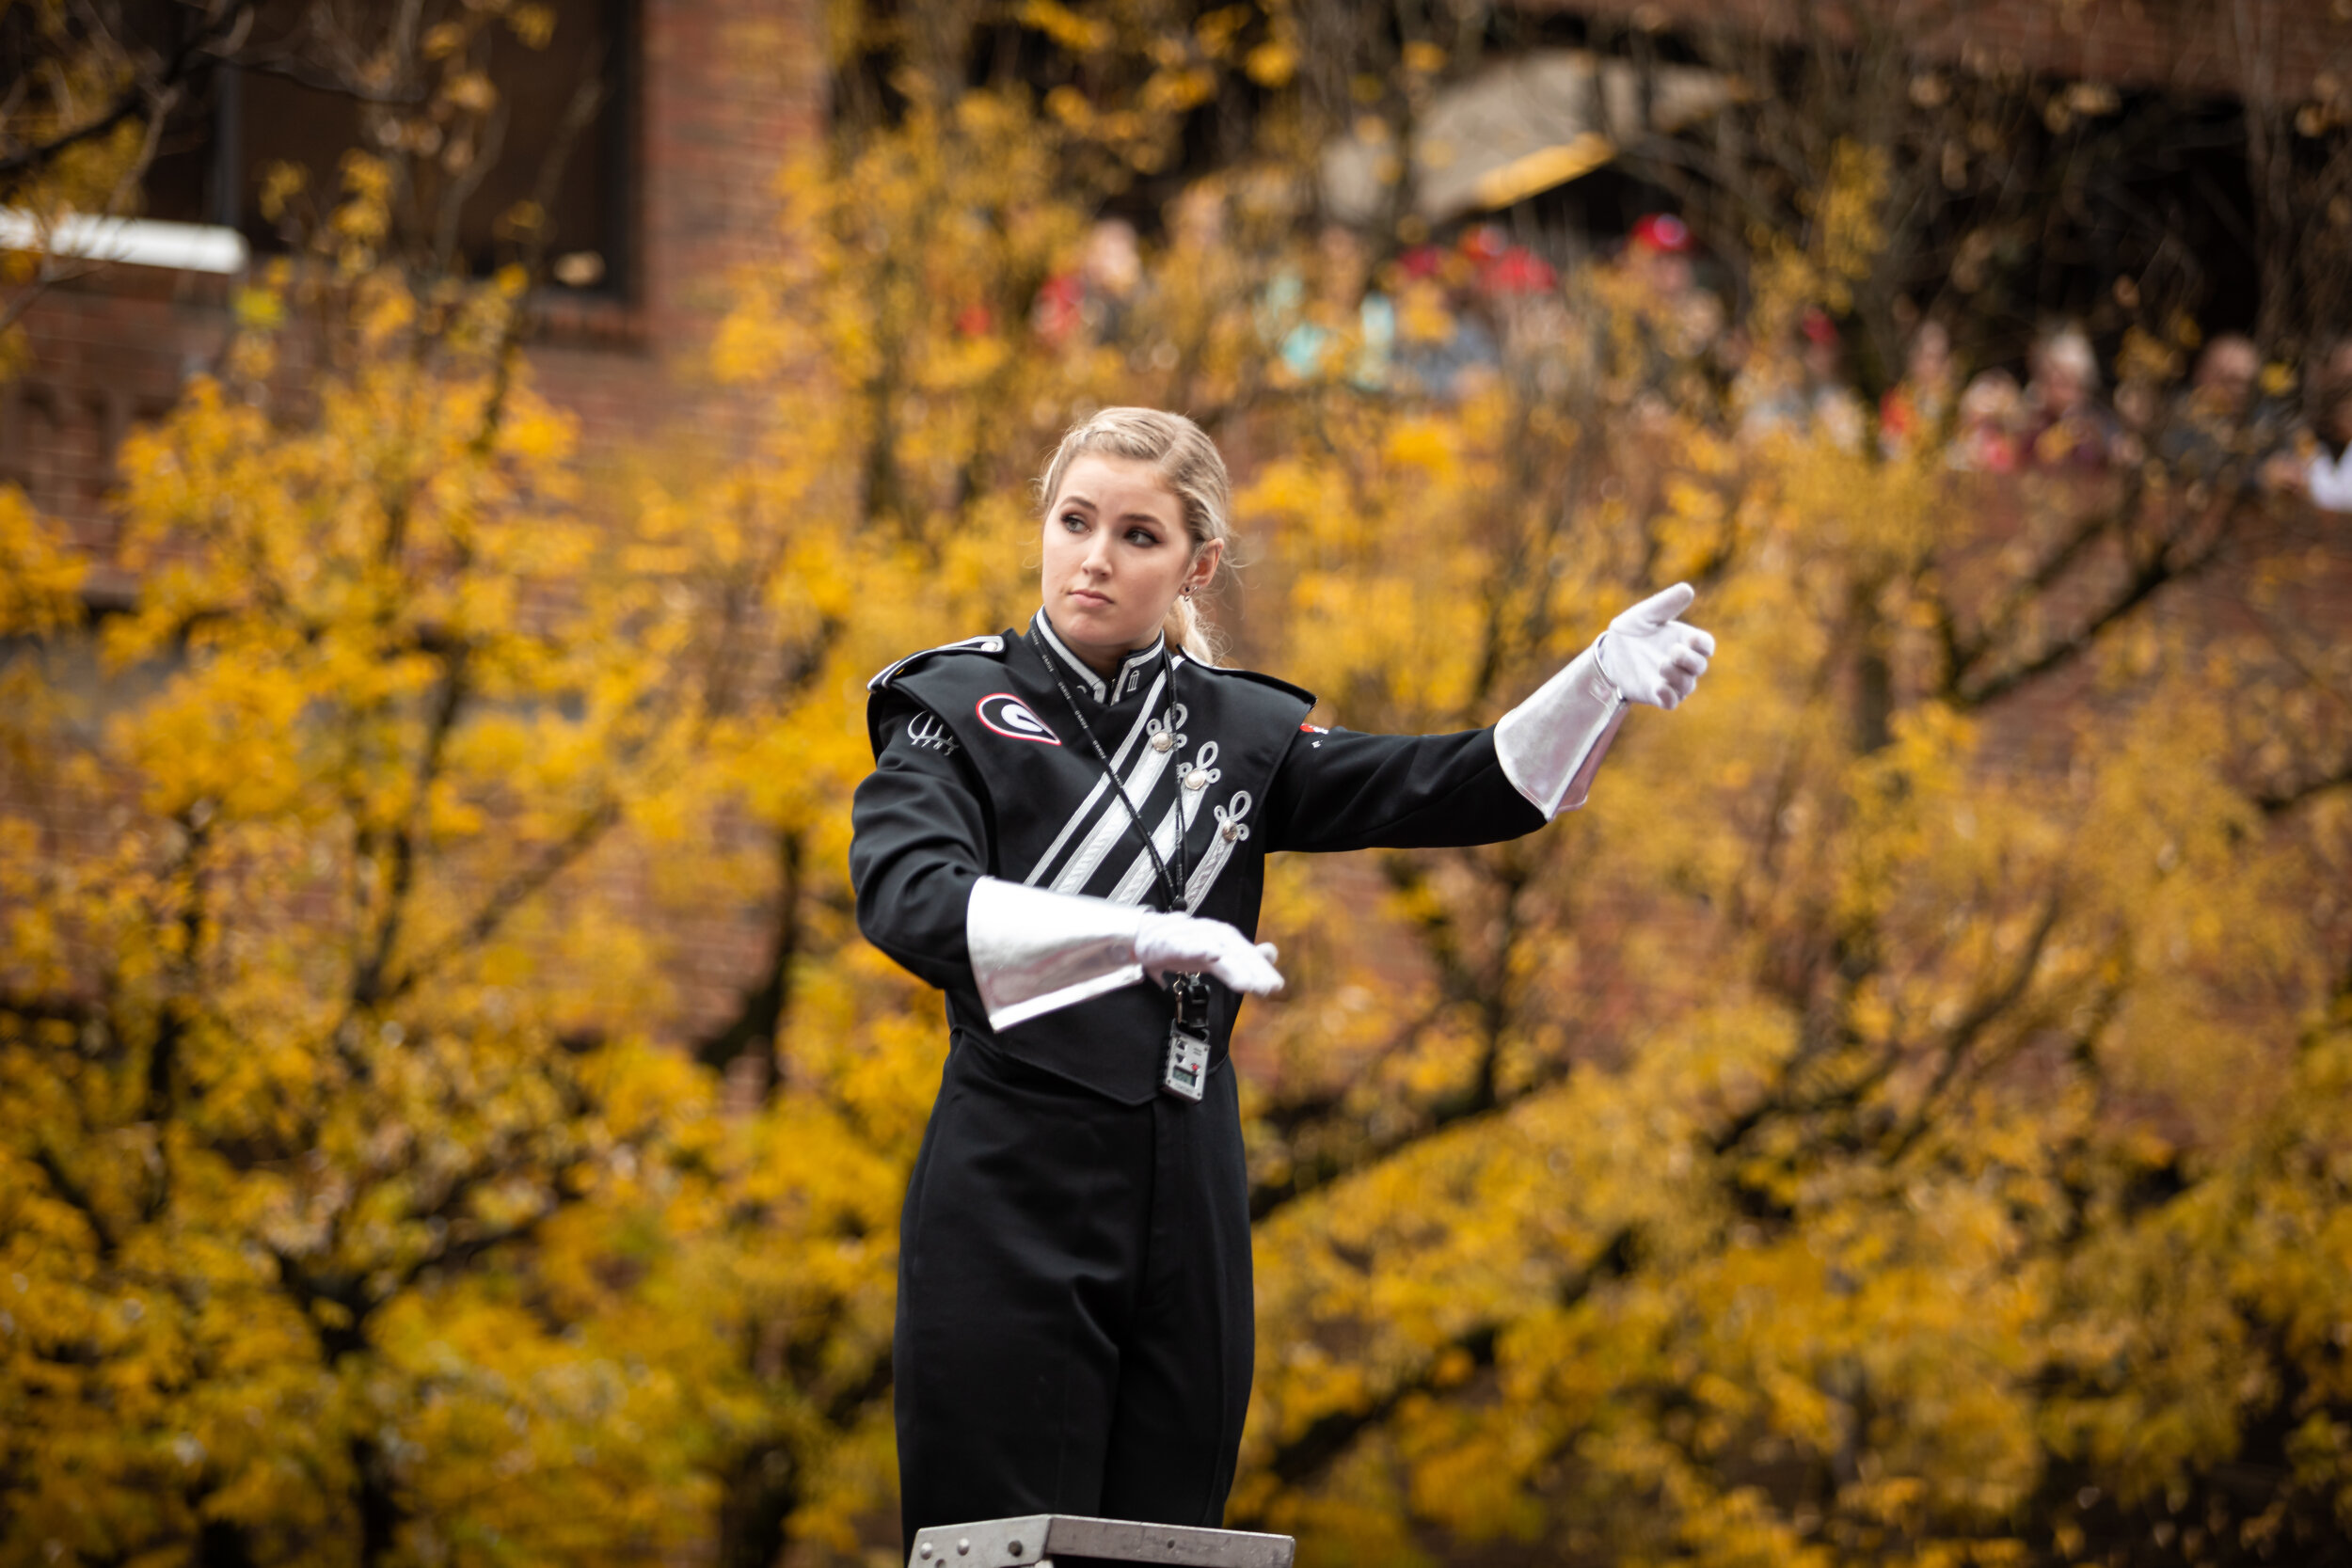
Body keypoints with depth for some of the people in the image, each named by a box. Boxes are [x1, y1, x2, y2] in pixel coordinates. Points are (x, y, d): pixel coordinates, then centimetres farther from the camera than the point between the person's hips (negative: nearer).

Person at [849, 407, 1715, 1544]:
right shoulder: (958, 706, 1)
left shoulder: (1238, 730, 14)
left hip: (1188, 1202, 4)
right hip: (1012, 1193, -4)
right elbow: (904, 894, -19)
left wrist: (1601, 682, -13)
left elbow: (1454, 791, 4)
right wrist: (1137, 935, -34)